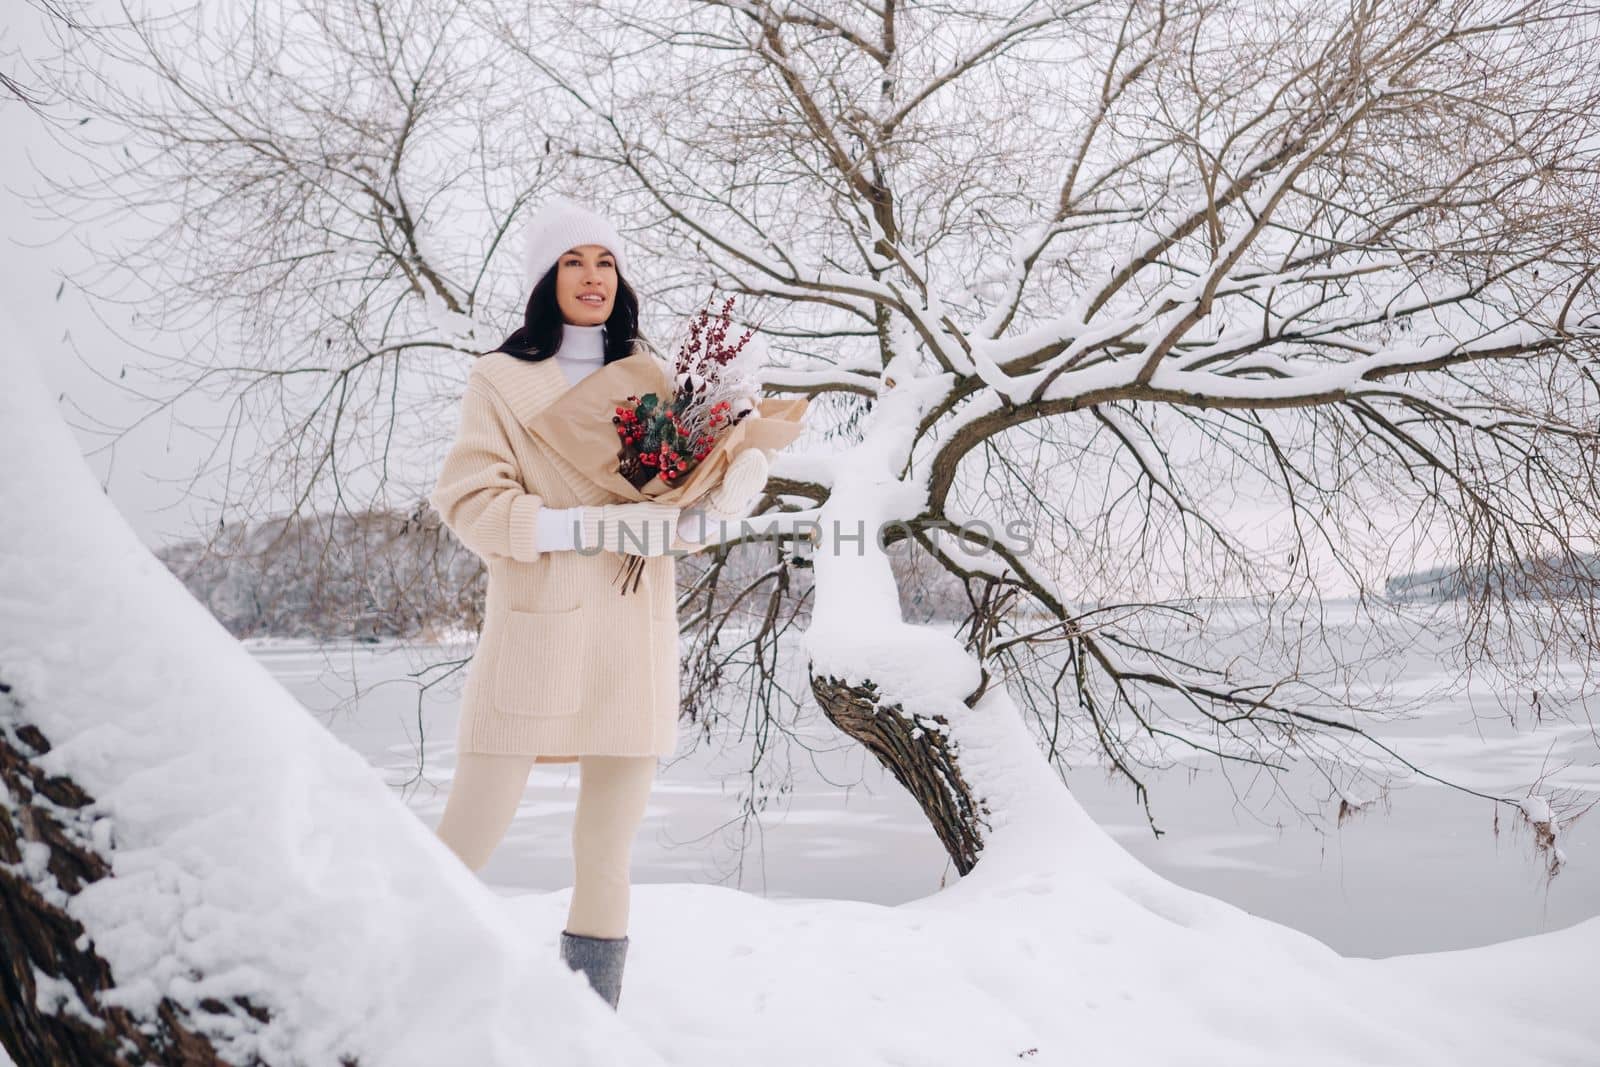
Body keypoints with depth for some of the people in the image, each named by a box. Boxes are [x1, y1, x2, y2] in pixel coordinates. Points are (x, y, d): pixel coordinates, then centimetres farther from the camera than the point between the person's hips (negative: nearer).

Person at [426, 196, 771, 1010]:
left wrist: (699, 518, -9)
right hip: (536, 631, -3)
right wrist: (595, 526, -17)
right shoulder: (501, 378, 4)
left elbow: (741, 460, 13)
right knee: (463, 846, -3)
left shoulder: (654, 377, 15)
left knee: (607, 859, 10)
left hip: (634, 639, 4)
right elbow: (469, 502, -6)